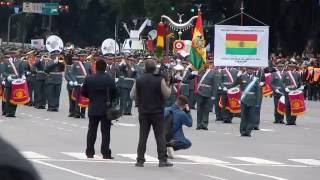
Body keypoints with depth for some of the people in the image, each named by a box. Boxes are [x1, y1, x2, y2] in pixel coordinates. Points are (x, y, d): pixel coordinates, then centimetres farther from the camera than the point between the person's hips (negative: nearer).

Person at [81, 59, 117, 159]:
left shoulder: (89, 79, -6)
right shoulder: (110, 80, -10)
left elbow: (83, 93, 0)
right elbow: (114, 94, -6)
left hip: (93, 109, 2)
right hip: (106, 109, -2)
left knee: (92, 131, 11)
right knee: (105, 132, 3)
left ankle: (89, 153, 11)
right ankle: (106, 154, 1)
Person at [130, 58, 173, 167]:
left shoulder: (139, 81, -2)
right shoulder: (160, 80, -9)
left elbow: (132, 96, 3)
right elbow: (167, 94, -4)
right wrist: (168, 85, 12)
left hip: (143, 112, 2)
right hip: (157, 112, -2)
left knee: (143, 136, 6)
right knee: (160, 135, 2)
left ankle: (140, 160, 5)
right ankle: (162, 160, -2)